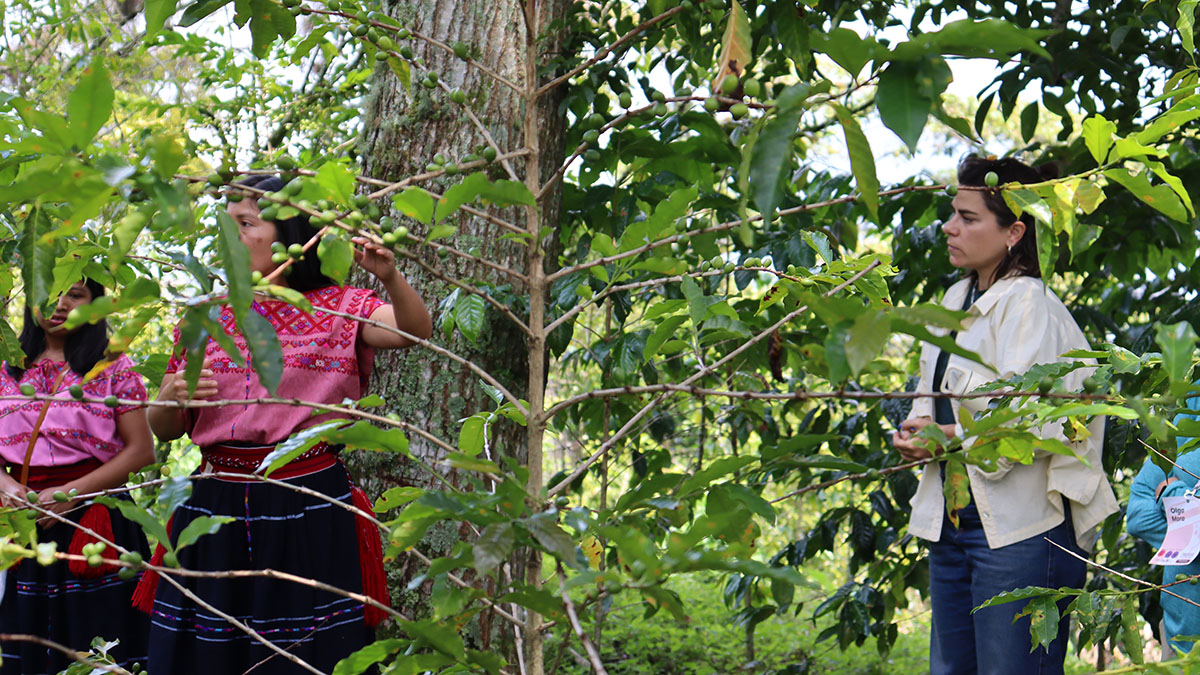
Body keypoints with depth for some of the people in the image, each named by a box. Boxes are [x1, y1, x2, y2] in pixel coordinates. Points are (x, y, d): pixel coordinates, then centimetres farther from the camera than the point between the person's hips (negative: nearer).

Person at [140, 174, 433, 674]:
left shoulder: (335, 308, 3)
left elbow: (416, 330, -15)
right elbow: (163, 429, 14)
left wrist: (389, 277, -33)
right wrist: (173, 396, -8)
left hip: (309, 515, -3)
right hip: (216, 515, 3)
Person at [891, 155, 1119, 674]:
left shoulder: (1028, 304, -14)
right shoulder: (956, 299, 13)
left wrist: (953, 437, -12)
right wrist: (917, 431, 2)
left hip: (1020, 529, -9)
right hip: (952, 518, 9)